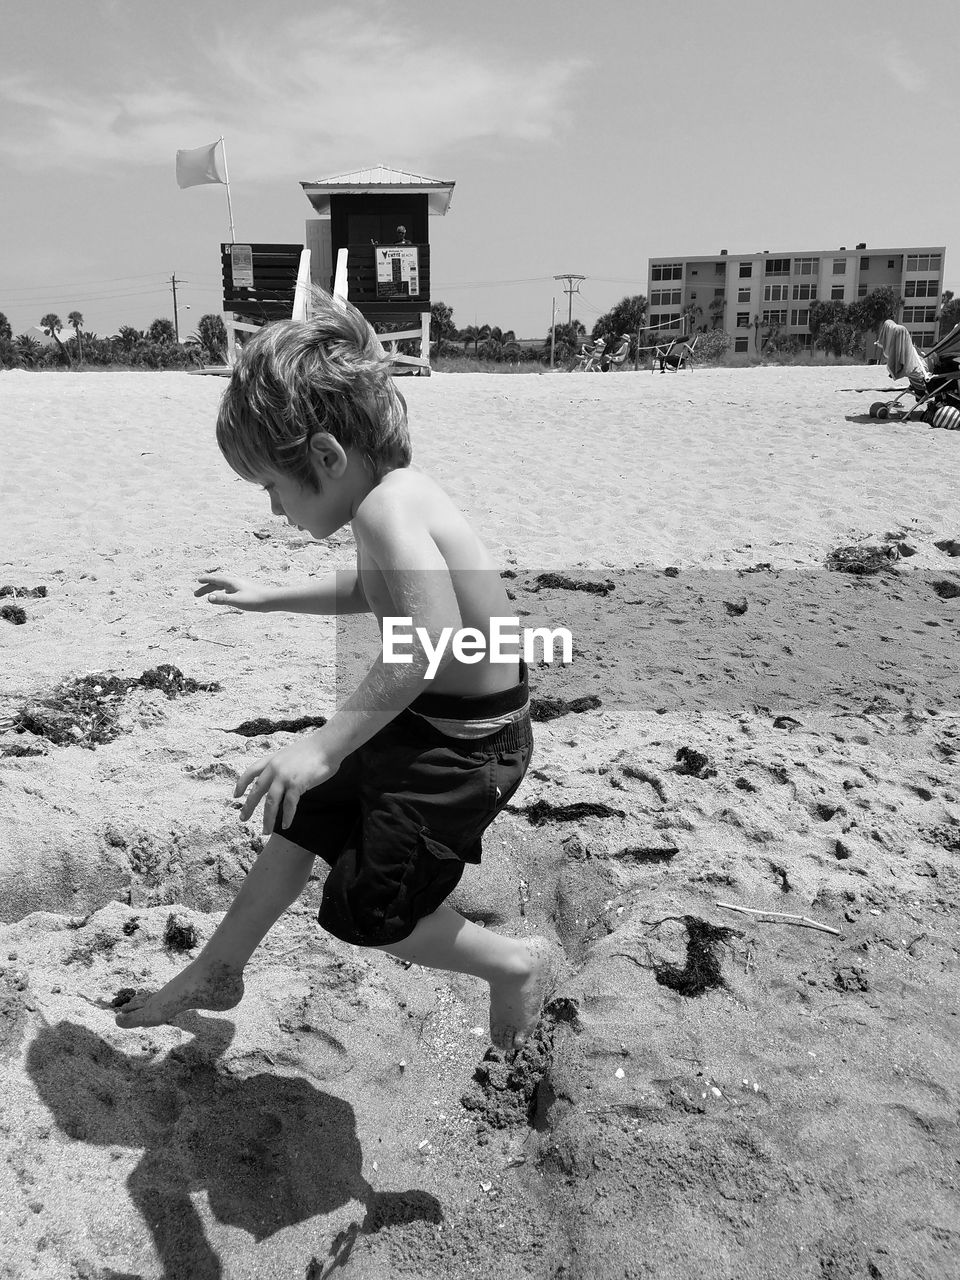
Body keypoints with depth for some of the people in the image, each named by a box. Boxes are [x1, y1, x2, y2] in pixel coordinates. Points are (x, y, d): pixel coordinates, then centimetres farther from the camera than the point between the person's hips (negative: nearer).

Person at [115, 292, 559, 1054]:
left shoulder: (385, 508, -27)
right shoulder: (398, 491, 4)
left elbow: (429, 644, -40)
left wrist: (323, 746, -36)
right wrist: (268, 598, 23)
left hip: (467, 740, -10)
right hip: (425, 717, 10)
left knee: (370, 910, 2)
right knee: (300, 822, 19)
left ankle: (521, 965, 22)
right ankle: (217, 973, 39)